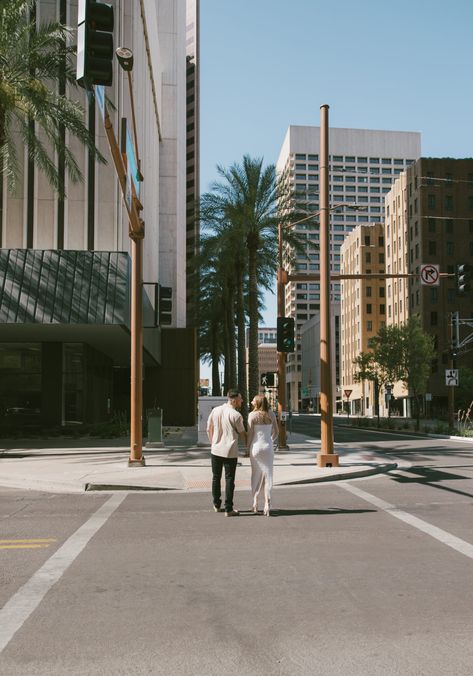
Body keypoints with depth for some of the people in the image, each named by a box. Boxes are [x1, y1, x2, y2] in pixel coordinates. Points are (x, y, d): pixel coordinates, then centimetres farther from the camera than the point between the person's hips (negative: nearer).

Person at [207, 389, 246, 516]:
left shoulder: (215, 410, 1)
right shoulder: (236, 415, -14)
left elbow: (209, 429, 9)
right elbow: (242, 434, -3)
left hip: (215, 450, 5)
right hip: (230, 451, -5)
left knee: (216, 478, 17)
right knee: (229, 479, 2)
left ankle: (217, 505, 28)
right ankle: (228, 509, 4)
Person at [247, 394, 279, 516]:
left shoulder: (252, 415, -11)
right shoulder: (271, 415, -1)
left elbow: (250, 433, -9)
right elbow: (276, 432, 6)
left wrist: (248, 447, 5)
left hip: (256, 446, -2)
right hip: (268, 447, 2)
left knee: (256, 475, 13)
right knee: (268, 475, 7)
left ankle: (255, 502, 16)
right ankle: (267, 504, 2)